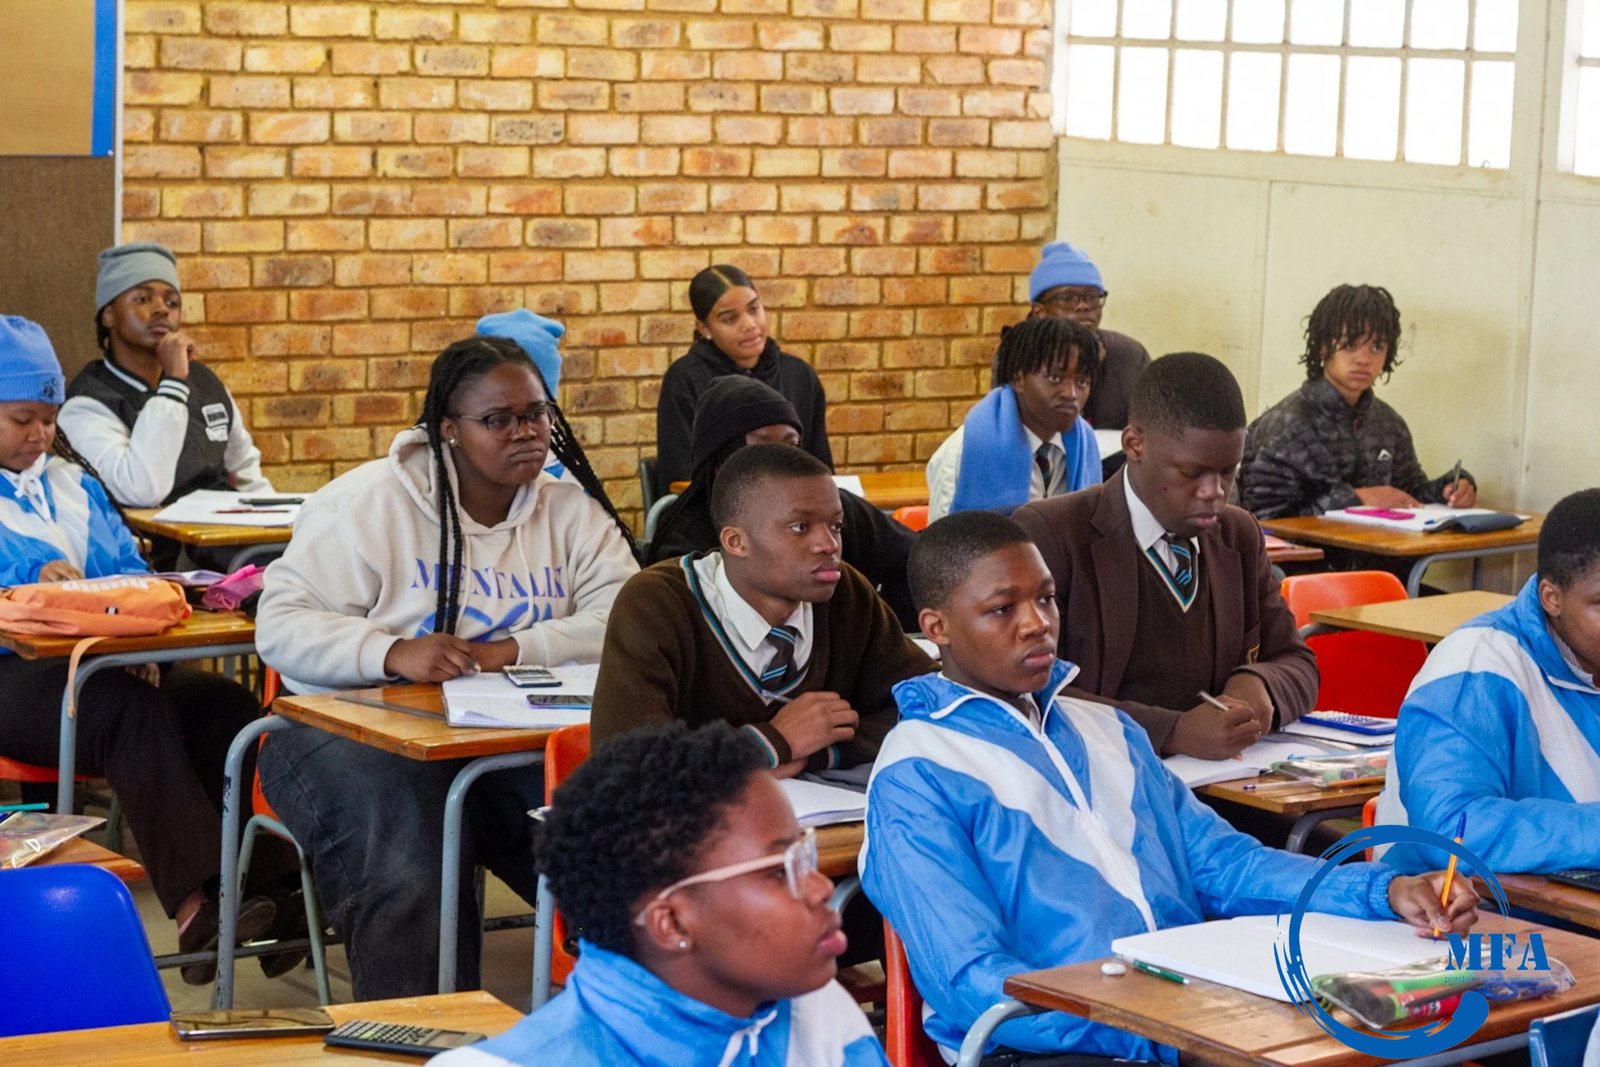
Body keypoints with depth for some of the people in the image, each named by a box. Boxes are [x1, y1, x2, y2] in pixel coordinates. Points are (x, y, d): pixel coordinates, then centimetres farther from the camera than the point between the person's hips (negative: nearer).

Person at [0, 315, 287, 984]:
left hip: (101, 659, 6)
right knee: (130, 710, -36)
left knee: (229, 706, -22)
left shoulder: (71, 482, 26)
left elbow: (128, 568, 19)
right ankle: (195, 907, -44)